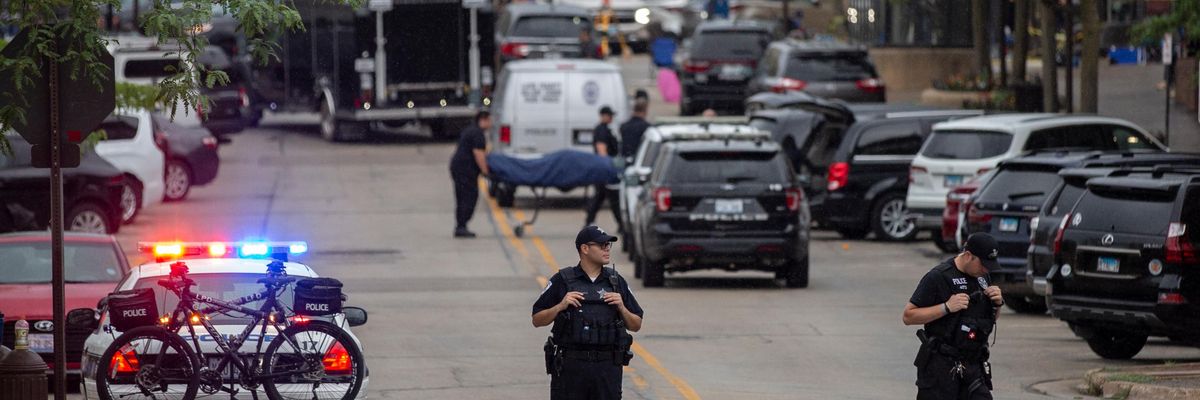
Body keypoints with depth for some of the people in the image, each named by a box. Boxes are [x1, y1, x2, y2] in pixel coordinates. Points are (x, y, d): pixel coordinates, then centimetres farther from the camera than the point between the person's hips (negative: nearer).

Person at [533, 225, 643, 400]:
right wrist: (560, 306, -12)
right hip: (570, 366, -2)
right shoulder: (562, 281, 1)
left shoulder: (616, 282, 10)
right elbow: (537, 320, 3)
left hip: (608, 366, 2)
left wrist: (621, 308, -5)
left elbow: (636, 325, 13)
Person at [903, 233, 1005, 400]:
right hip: (941, 365, -6)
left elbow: (992, 319, 24)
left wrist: (997, 303, 1)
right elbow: (908, 316, -13)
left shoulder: (981, 276, 11)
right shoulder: (938, 277, -11)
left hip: (973, 365, 6)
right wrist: (947, 308, -21)